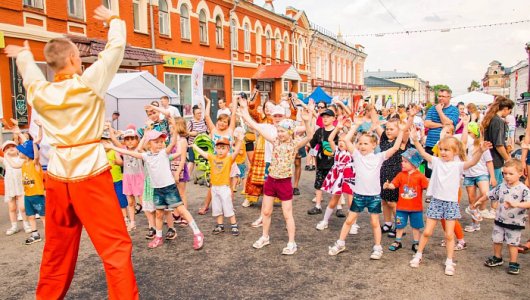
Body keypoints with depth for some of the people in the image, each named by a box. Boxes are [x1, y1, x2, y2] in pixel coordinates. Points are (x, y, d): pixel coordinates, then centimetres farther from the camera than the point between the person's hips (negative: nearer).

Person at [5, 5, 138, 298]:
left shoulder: (39, 92, 5)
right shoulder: (88, 83, -10)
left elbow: (29, 72, 29)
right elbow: (115, 47, 1)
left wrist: (23, 53, 50)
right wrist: (113, 20, 20)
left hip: (57, 178, 6)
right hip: (91, 176, -6)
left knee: (57, 248, 22)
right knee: (116, 246, -1)